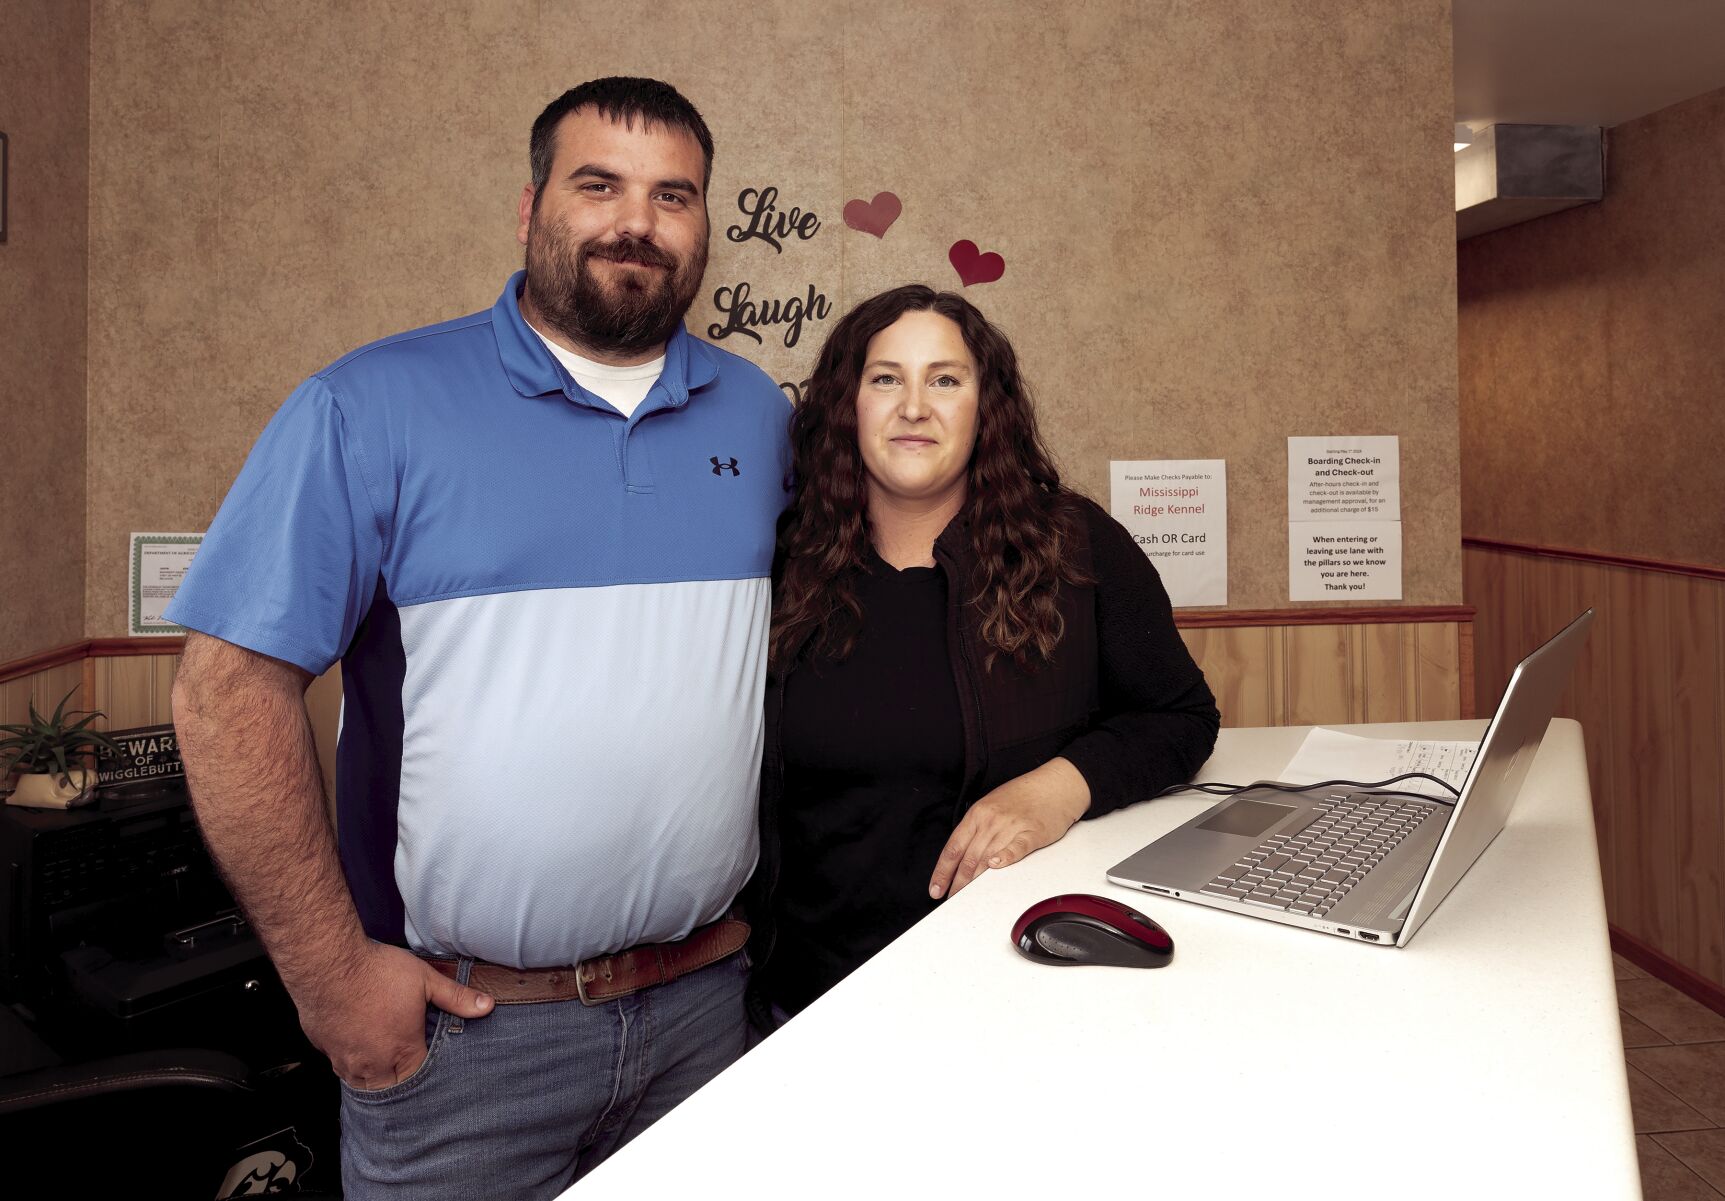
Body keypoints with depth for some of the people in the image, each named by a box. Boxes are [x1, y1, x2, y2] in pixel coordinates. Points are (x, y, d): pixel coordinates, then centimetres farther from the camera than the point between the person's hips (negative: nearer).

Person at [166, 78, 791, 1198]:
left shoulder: (759, 412, 4)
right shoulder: (372, 406, -8)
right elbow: (231, 687, -10)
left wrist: (766, 885, 6)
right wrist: (330, 974, -10)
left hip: (704, 998, 4)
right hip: (459, 1024, -3)